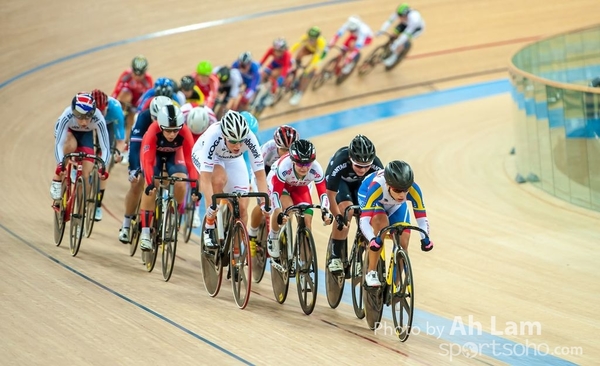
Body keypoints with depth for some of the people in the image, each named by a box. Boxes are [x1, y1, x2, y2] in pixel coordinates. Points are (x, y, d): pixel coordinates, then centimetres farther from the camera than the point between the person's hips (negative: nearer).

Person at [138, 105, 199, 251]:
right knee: (151, 188, -21)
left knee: (180, 184, -23)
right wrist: (150, 183, -52)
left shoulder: (185, 132, -36)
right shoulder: (153, 131, -40)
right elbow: (147, 160, -40)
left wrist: (194, 186, -41)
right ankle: (145, 233, -15)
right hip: (154, 153, -1)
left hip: (174, 154, 1)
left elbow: (190, 160, -34)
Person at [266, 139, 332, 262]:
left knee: (307, 218, -13)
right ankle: (273, 237, -7)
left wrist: (325, 211, -45)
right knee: (288, 208, -32)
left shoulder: (316, 169, -35)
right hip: (278, 183, -3)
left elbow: (323, 193, -28)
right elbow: (276, 192, -39)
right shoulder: (284, 166, -42)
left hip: (300, 187, 3)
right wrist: (279, 214, -51)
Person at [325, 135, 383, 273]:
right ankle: (335, 257, -16)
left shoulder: (376, 166, -35)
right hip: (340, 181, -2)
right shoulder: (339, 163, -41)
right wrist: (338, 217, -42)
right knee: (346, 209, -27)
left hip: (361, 183, 2)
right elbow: (330, 194, -35)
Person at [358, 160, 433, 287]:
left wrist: (425, 238, -46)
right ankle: (371, 272, -19)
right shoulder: (376, 187, -44)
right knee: (381, 223, -32)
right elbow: (364, 220, -48)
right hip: (367, 194, -3)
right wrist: (372, 239, -64)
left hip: (396, 206, 3)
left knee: (402, 243, -8)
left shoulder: (413, 190, -37)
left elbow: (421, 217, -29)